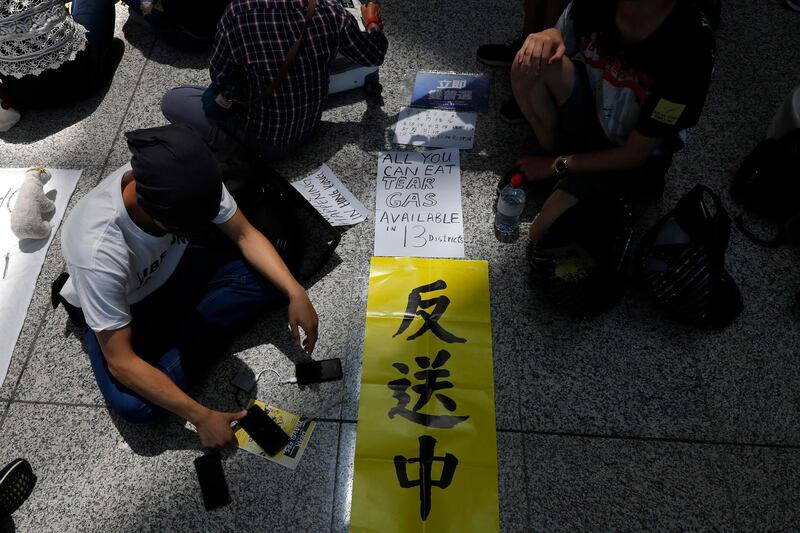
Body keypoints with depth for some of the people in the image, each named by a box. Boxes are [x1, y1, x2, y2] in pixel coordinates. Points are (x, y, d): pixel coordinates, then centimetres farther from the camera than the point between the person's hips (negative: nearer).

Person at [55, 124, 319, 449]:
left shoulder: (188, 182, -30)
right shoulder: (100, 253, -40)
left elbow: (245, 234, -15)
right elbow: (120, 361, -32)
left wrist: (295, 291, -28)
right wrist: (201, 416, -32)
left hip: (171, 270, 5)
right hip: (114, 303, -5)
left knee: (267, 278, -17)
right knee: (133, 405, -30)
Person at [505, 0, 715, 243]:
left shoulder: (689, 49, -32)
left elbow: (633, 155, -21)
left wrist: (558, 165, -13)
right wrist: (547, 38, -23)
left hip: (631, 155, -4)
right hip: (589, 110, 4)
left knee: (544, 233, -22)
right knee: (533, 61, -24)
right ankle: (550, 151, 0)